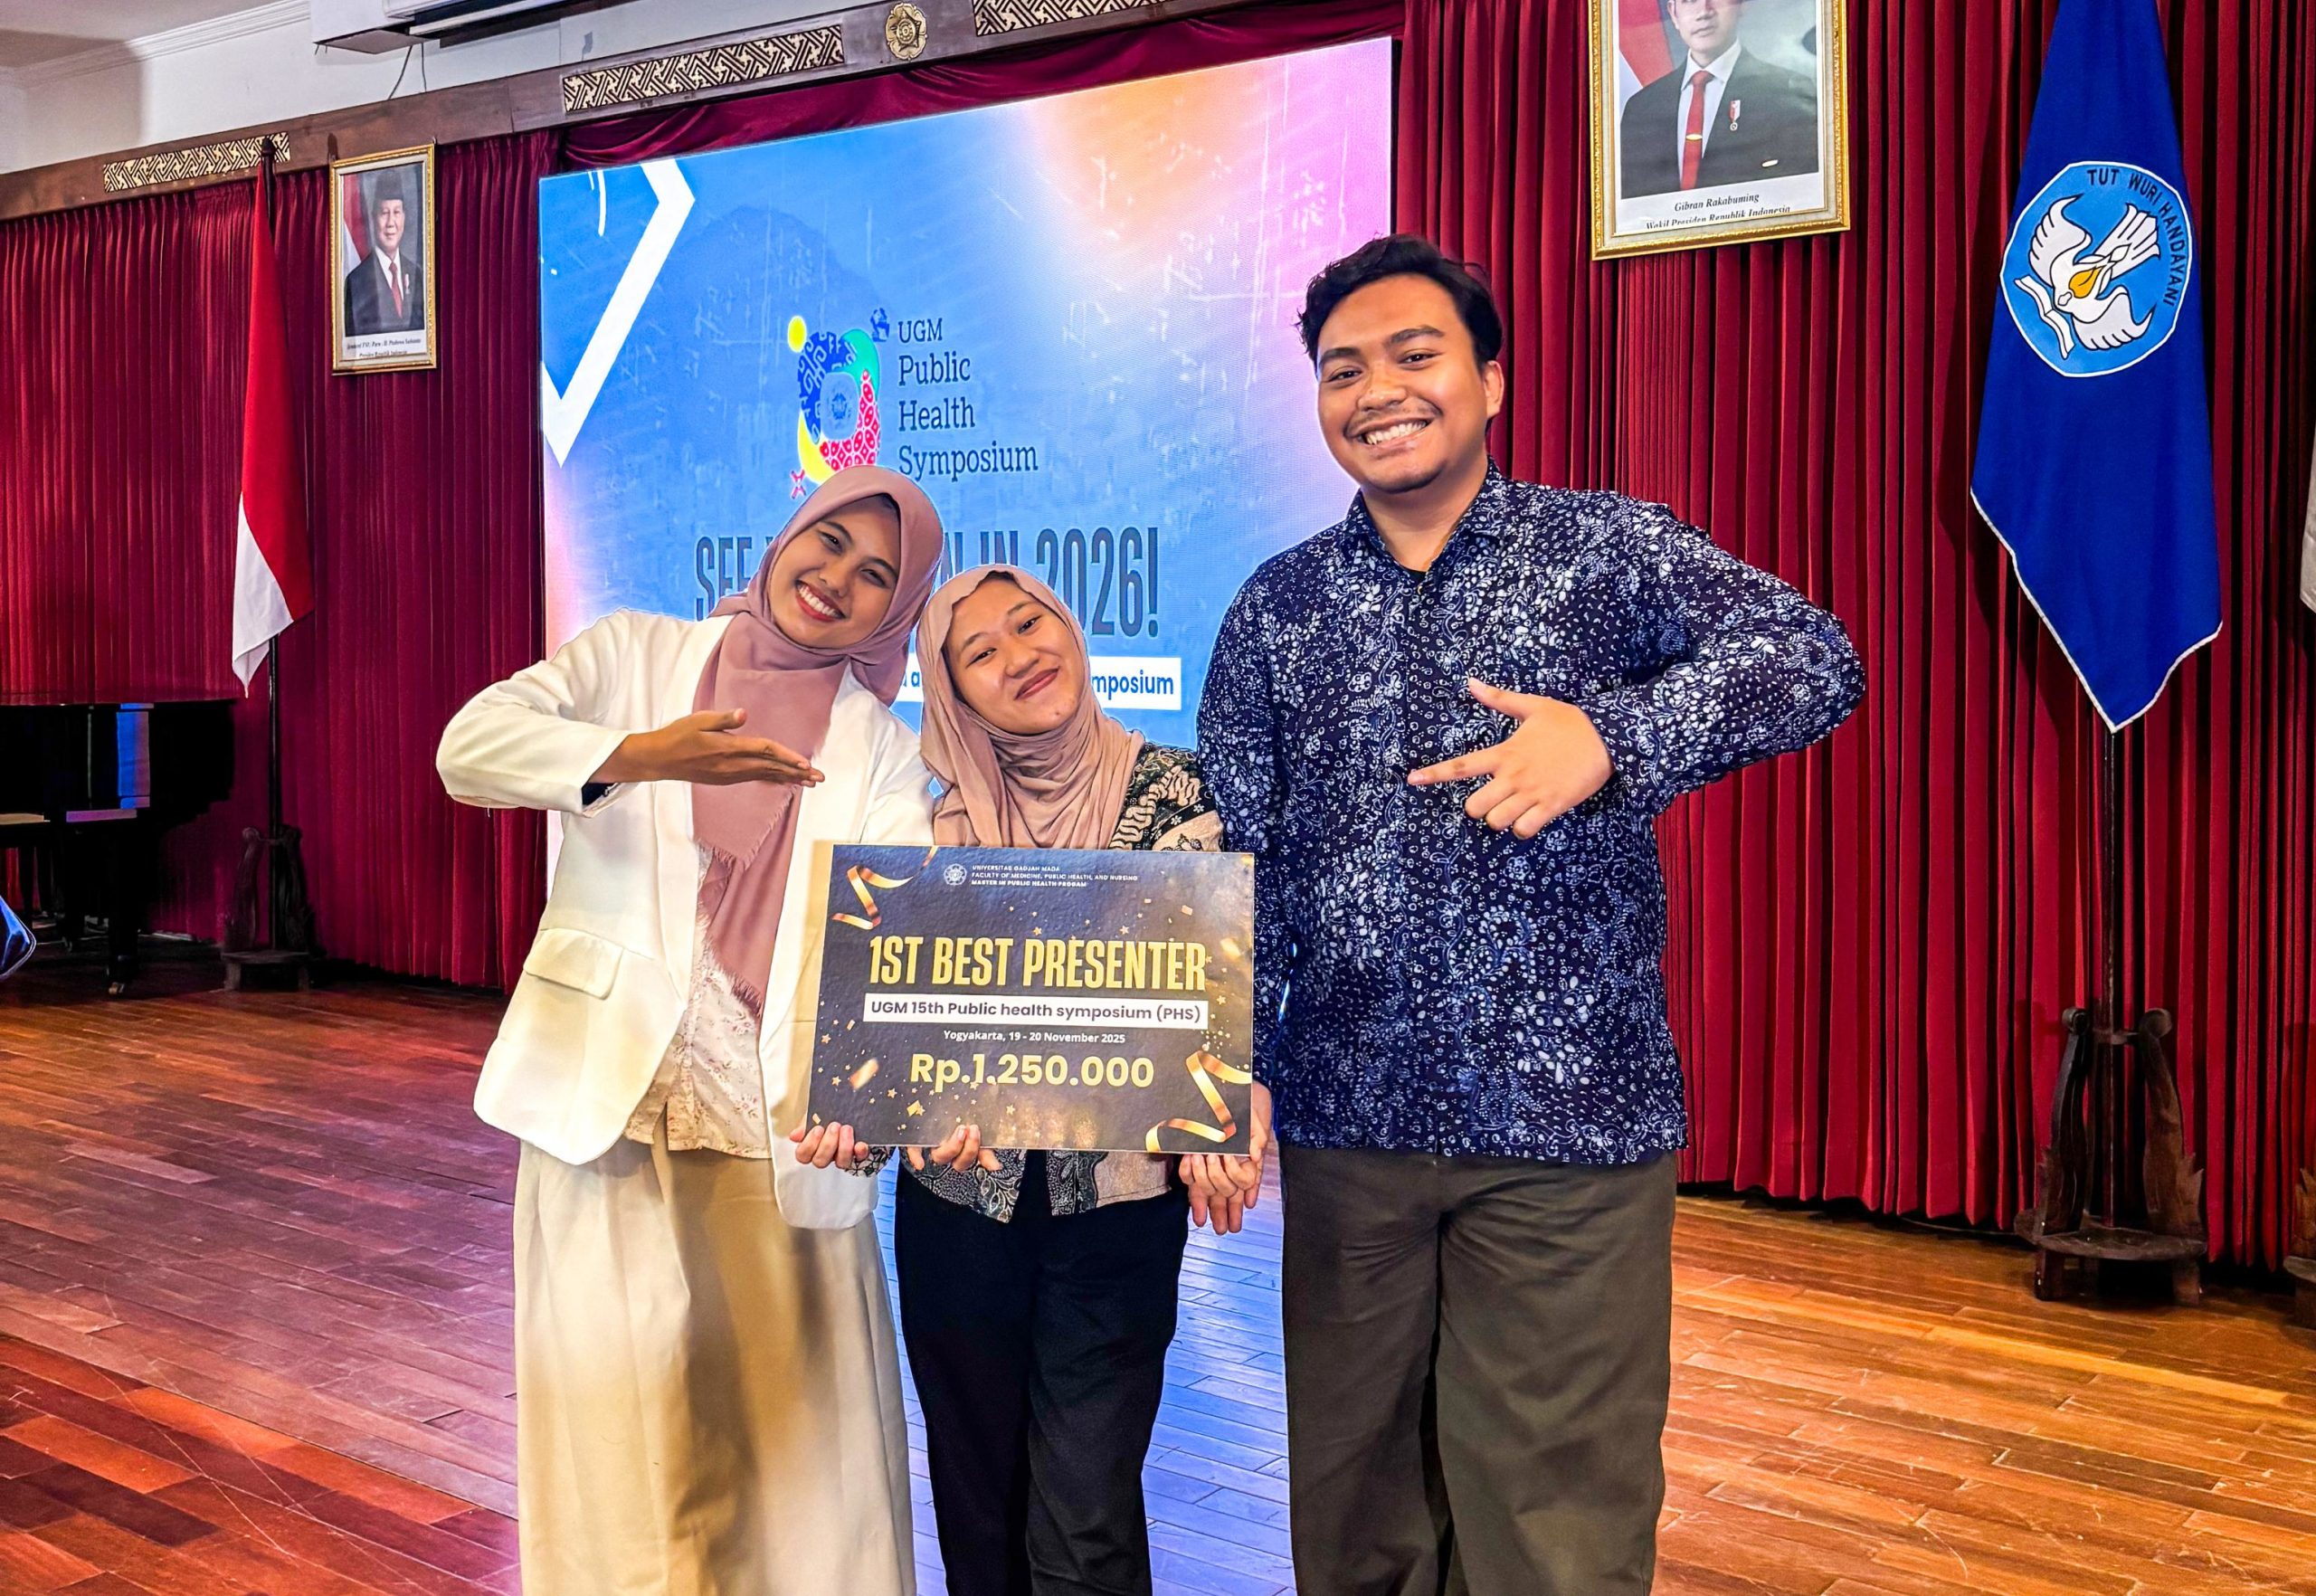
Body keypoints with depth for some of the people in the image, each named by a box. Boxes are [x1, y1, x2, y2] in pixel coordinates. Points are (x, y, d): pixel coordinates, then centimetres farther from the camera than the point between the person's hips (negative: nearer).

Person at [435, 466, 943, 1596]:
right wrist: (639, 756, -26)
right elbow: (470, 745, -9)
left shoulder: (879, 752, 9)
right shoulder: (634, 653, 7)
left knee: (795, 1445, 3)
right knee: (622, 1446, 2)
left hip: (779, 1133, 1)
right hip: (609, 1108, -1)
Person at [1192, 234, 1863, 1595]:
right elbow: (1237, 857, 7)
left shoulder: (1606, 547, 1)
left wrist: (1611, 737, -27)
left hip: (1572, 1120, -2)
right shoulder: (1278, 608, 9)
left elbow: (1811, 657, -12)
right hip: (1348, 1119, 3)